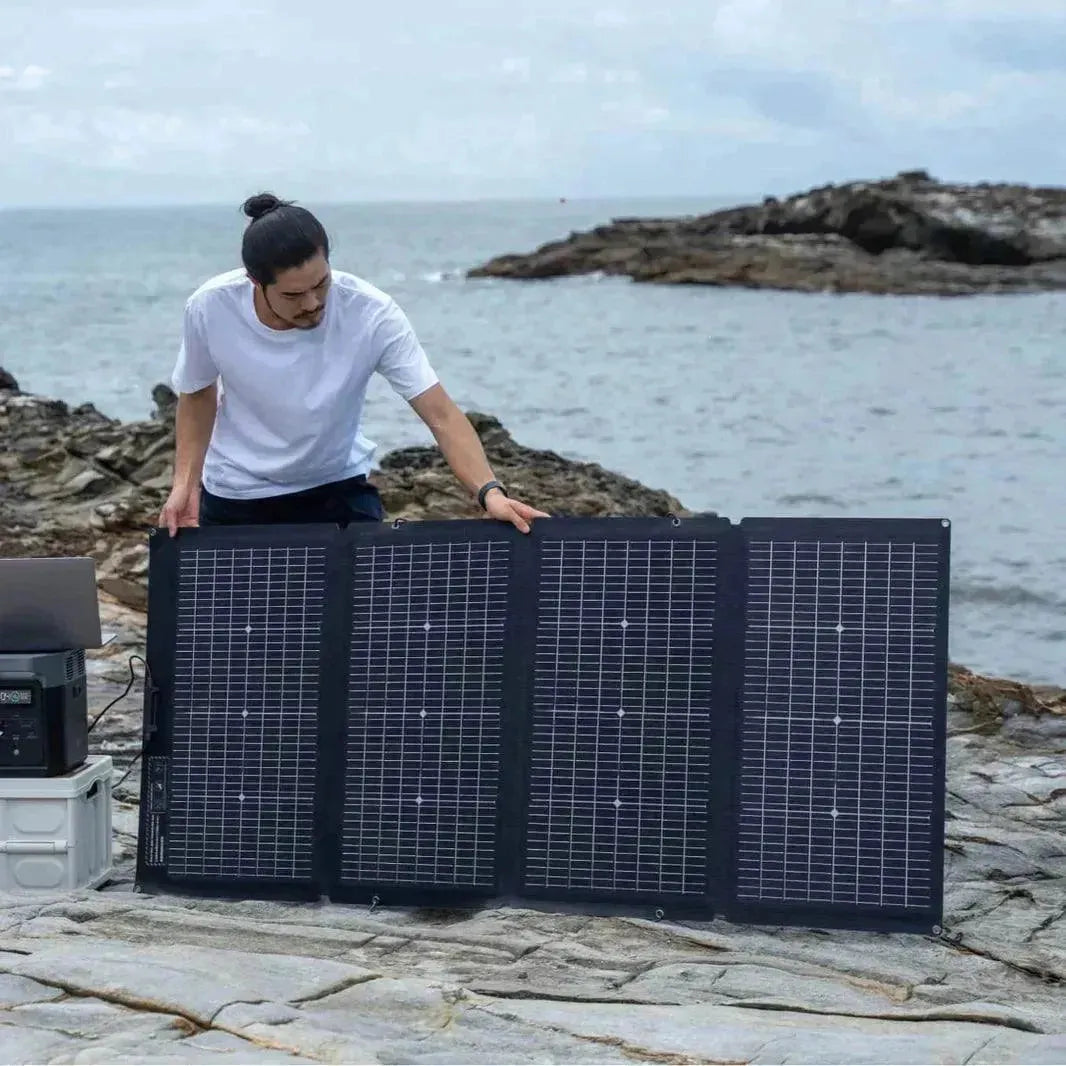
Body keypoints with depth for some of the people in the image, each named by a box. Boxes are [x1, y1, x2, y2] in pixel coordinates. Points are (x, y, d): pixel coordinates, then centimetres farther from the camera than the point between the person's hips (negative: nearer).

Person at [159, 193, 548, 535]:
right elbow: (197, 394, -1)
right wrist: (184, 482, -12)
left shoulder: (372, 314, -28)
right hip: (235, 497, 1)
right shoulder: (210, 308, -22)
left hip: (337, 489, -1)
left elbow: (441, 414, -26)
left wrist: (489, 491, -40)